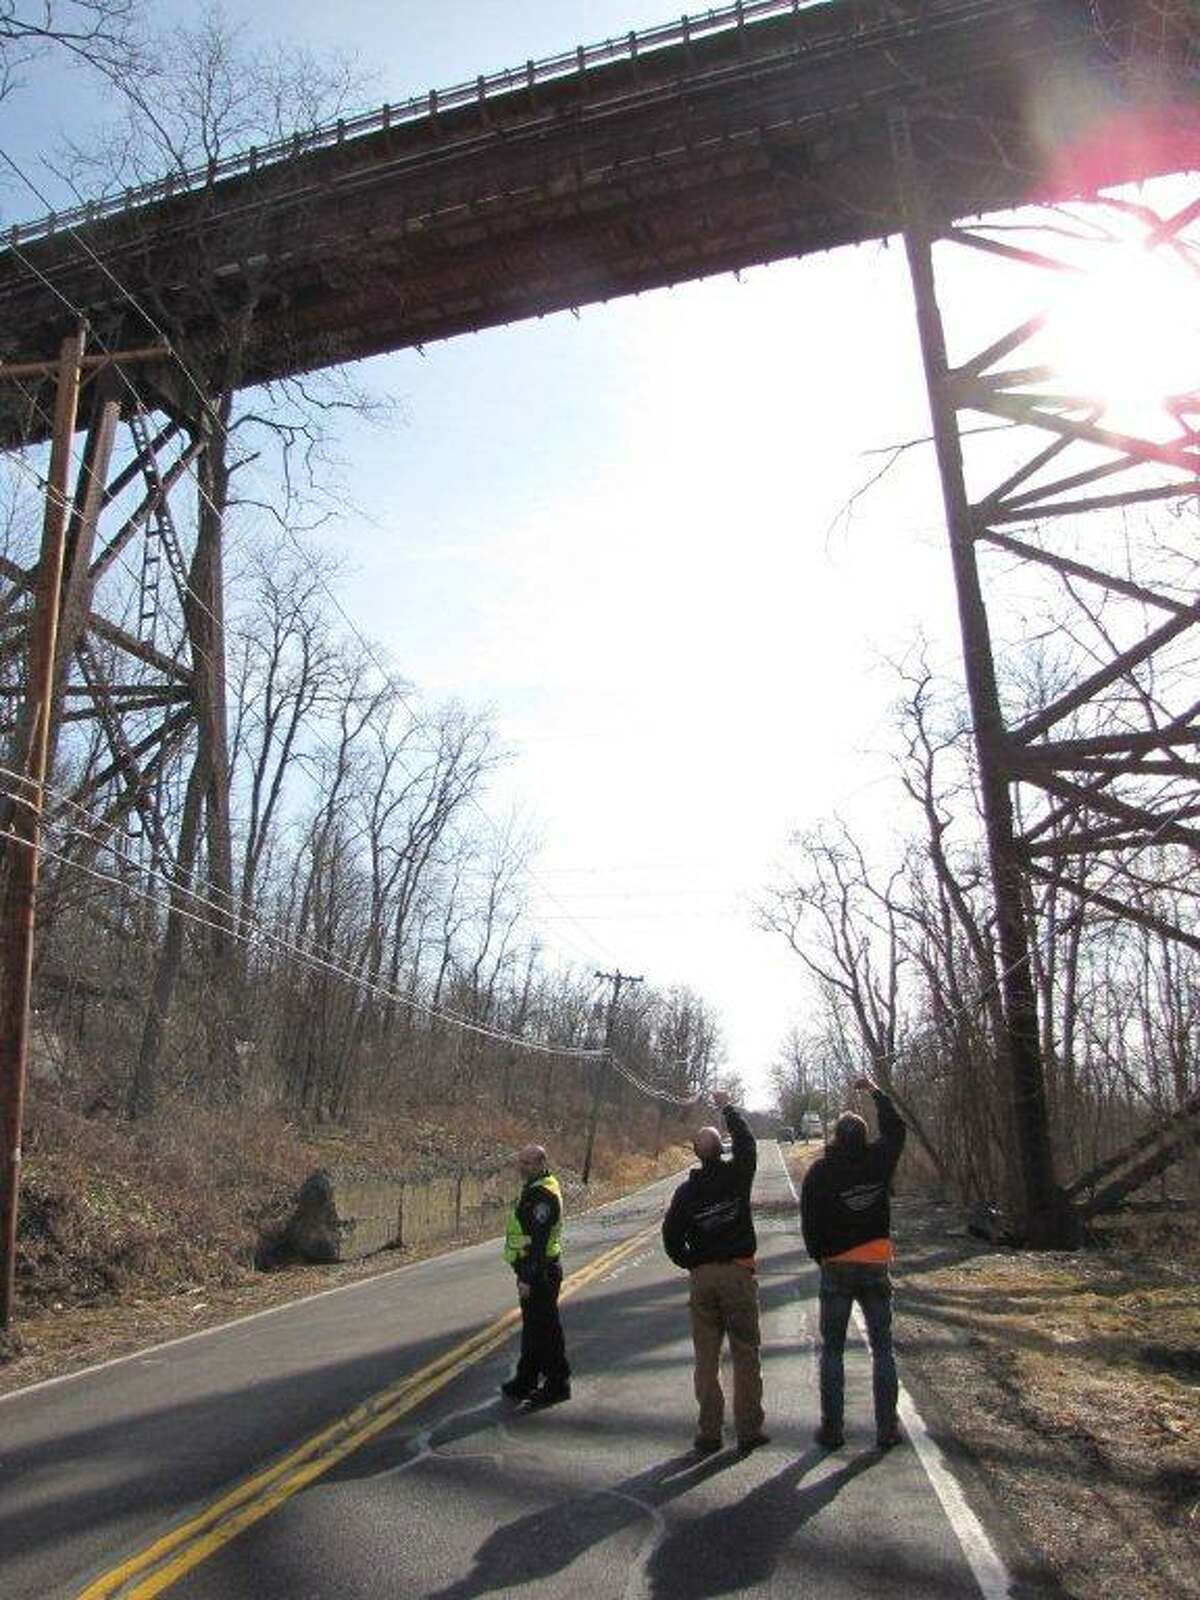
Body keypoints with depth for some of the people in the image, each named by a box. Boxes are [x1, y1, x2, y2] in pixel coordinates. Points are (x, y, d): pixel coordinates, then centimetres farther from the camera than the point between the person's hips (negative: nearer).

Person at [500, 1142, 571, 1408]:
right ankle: (525, 1383, 30)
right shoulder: (532, 1189, 11)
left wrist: (528, 1278, -26)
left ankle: (557, 1385, 11)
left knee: (544, 1329, 0)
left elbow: (539, 1240, -26)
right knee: (532, 1326, 18)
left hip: (540, 1272, -11)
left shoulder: (542, 1194, -22)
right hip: (532, 1270, 11)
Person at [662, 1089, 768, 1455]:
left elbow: (671, 1235, -1)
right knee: (745, 1354, 5)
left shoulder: (686, 1191, -1)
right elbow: (747, 1142, 8)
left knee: (706, 1356, 7)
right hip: (738, 1273, -2)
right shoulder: (736, 1175, -6)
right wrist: (727, 1108, 18)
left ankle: (709, 1432, 10)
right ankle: (749, 1430, 8)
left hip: (702, 1277, 2)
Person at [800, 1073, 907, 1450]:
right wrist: (875, 1091, 25)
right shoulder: (878, 1161, -2)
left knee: (832, 1351, 7)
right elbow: (896, 1129, 16)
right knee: (882, 1349, 10)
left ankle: (831, 1429, 8)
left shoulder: (819, 1171, -6)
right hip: (877, 1266, 1)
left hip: (836, 1267, -1)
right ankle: (887, 1430, 10)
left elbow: (809, 1221, -4)